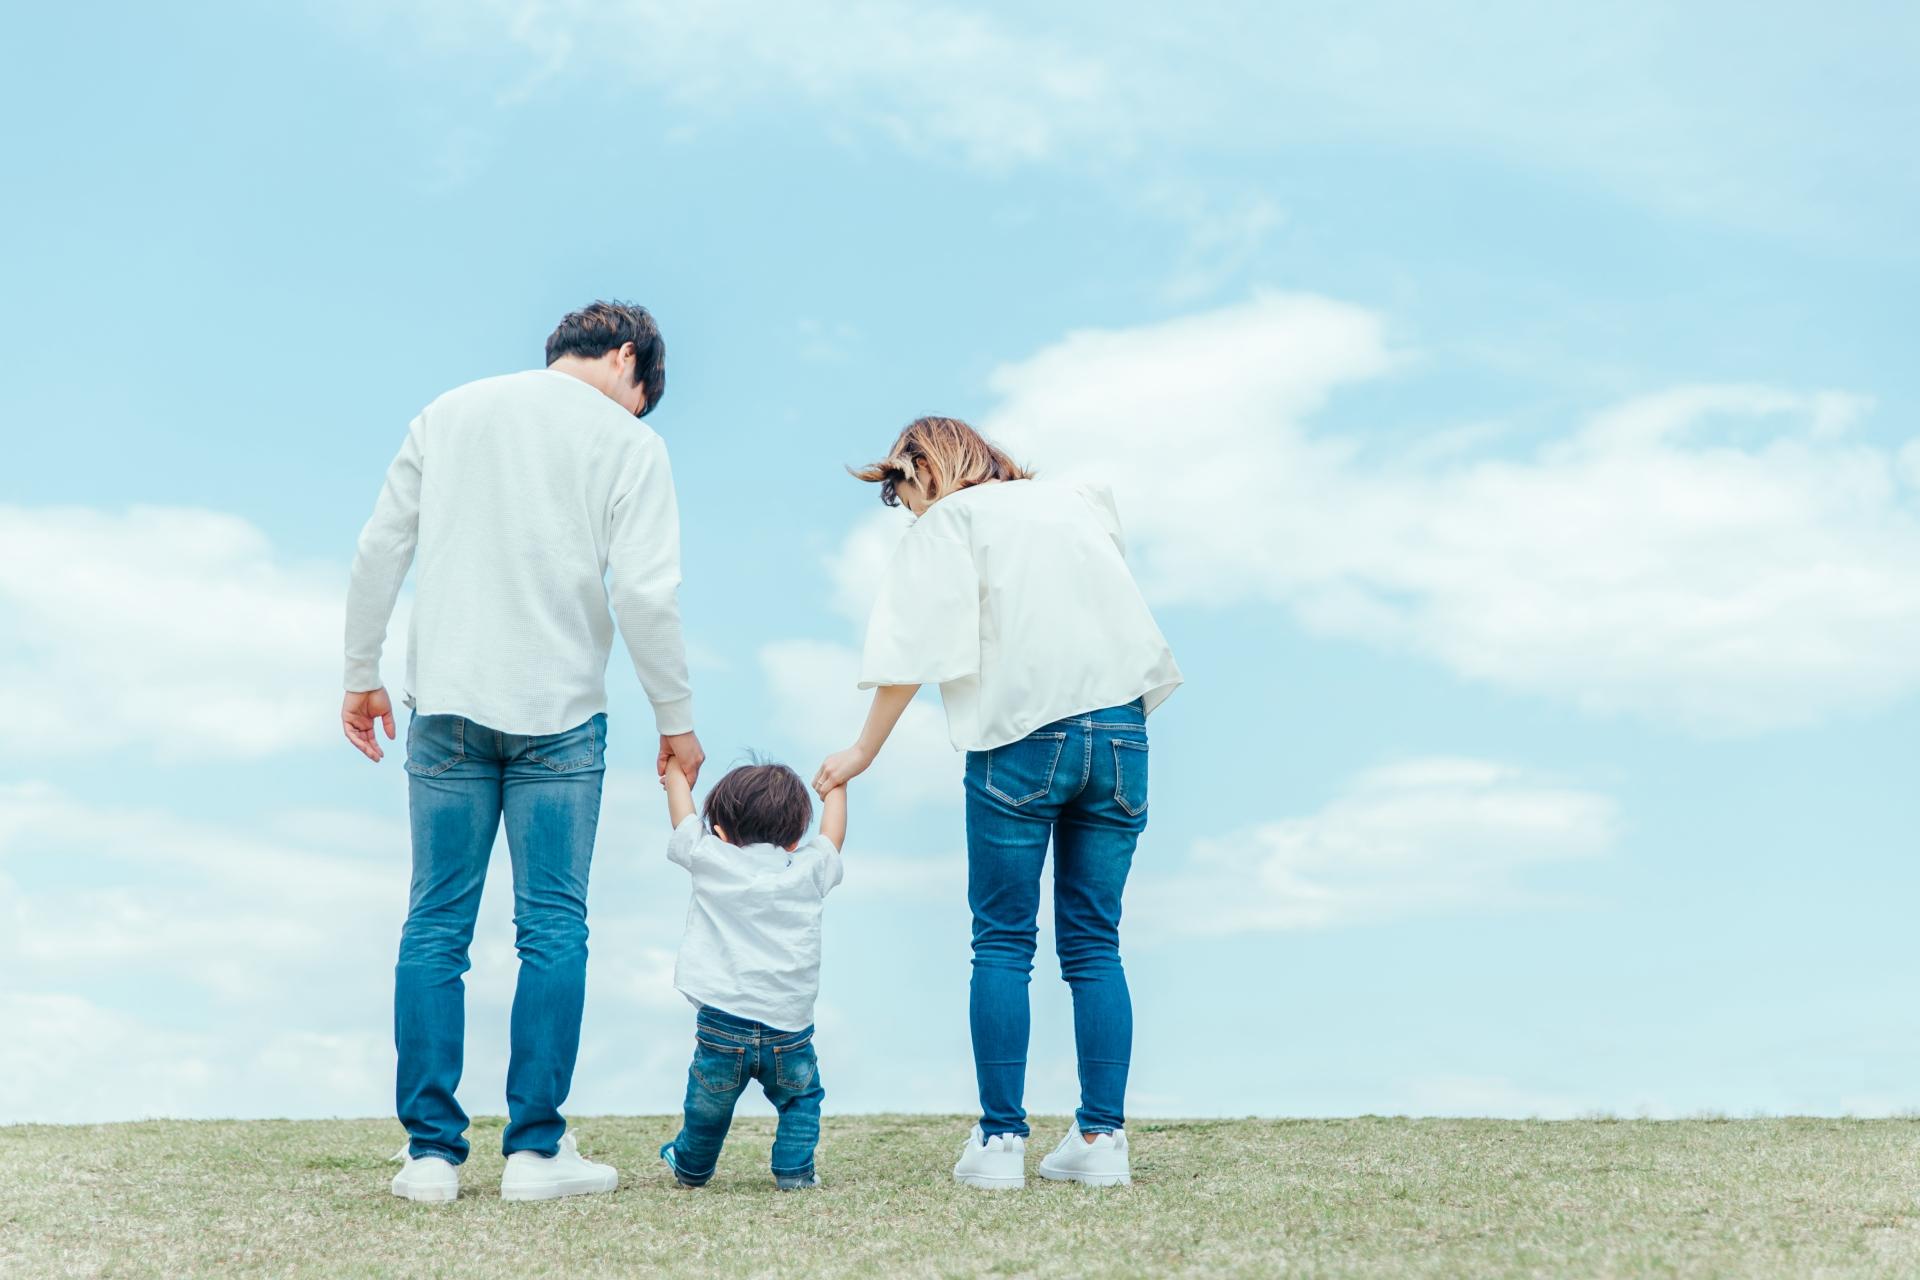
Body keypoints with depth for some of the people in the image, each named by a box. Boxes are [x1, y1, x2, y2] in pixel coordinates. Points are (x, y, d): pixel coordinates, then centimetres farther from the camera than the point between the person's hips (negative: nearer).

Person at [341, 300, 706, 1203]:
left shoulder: (449, 412, 12)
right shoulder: (628, 443, 0)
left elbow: (380, 550, 9)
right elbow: (645, 595, -8)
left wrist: (361, 676, 16)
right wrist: (675, 720, 2)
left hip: (447, 706, 3)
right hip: (558, 713, -3)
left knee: (436, 927, 6)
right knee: (552, 929, 3)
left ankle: (430, 1151, 6)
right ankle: (536, 1150, 4)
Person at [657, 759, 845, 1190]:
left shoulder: (711, 860, 2)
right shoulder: (809, 869, 6)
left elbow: (682, 813, 20)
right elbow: (832, 832, 27)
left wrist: (675, 767, 38)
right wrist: (836, 783, 45)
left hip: (722, 1026, 0)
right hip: (789, 1032, 0)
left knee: (708, 1105, 20)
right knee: (802, 1096, 24)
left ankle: (692, 1167, 40)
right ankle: (793, 1169, 16)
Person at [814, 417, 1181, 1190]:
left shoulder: (950, 523, 4)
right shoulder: (1080, 504, 20)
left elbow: (914, 653, -3)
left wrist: (863, 752, 2)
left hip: (1022, 736, -4)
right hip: (1120, 730, 5)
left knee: (1003, 943, 3)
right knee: (1094, 942, 8)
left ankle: (1000, 1140, 0)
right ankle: (1102, 1140, 5)